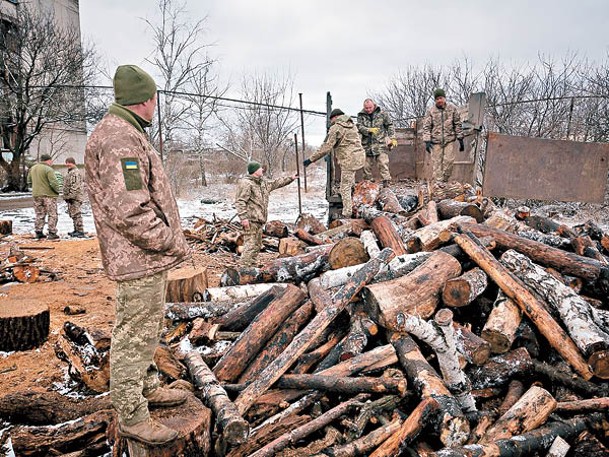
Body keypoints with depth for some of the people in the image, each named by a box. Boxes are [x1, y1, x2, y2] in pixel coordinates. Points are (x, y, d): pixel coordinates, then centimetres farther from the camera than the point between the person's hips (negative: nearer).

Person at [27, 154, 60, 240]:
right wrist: (57, 191, -5)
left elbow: (29, 182, 18)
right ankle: (52, 233, 2)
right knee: (52, 215, 2)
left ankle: (38, 233, 17)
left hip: (36, 195, 7)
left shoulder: (32, 169, 10)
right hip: (49, 195, -7)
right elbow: (54, 183, -21)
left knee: (39, 215, 15)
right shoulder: (48, 169, -15)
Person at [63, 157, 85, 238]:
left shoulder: (76, 172, -14)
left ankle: (80, 231, -11)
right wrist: (66, 196, 24)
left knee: (76, 214, -11)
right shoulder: (70, 172, 21)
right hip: (70, 197, 11)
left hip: (75, 198, -11)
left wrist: (71, 196, -24)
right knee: (73, 214, 15)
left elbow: (75, 186, -22)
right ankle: (76, 230, 22)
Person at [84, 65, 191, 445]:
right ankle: (132, 417, 17)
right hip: (140, 260, -11)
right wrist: (174, 243, -17)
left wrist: (170, 240, 16)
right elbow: (130, 212, -28)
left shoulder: (128, 134, 16)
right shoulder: (120, 140, -20)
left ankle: (149, 389, 41)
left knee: (148, 329, 23)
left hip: (150, 258, 11)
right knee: (135, 337, 2)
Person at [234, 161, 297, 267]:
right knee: (250, 244, -13)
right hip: (250, 220, -10)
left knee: (257, 245, 15)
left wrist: (290, 178, 34)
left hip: (259, 220, 10)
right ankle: (244, 267, -12)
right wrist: (243, 217, -23)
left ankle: (252, 267, 24)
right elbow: (240, 201, -17)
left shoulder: (263, 183, 18)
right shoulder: (245, 183, -11)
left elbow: (276, 183, 33)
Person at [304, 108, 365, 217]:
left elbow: (326, 147, -12)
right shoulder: (352, 125, 17)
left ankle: (347, 214, 2)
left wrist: (311, 160, -8)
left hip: (349, 160, -7)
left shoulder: (335, 128, -6)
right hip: (360, 156, 7)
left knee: (345, 188, 0)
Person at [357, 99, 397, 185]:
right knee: (366, 166, 7)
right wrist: (370, 130, -23)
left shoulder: (382, 114, 4)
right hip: (367, 145, 2)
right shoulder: (361, 115, 6)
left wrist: (393, 138, -1)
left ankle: (386, 182, -7)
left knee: (383, 164, -9)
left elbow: (390, 126, 8)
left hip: (381, 144, -2)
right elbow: (359, 127, -6)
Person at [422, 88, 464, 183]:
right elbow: (426, 126, -1)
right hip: (436, 141, 0)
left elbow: (458, 124, 9)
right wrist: (427, 141, -12)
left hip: (449, 140, 1)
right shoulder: (430, 111, 2)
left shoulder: (452, 109, 5)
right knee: (437, 163, 0)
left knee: (449, 160, -10)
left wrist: (460, 139, 6)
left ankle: (445, 181, 5)